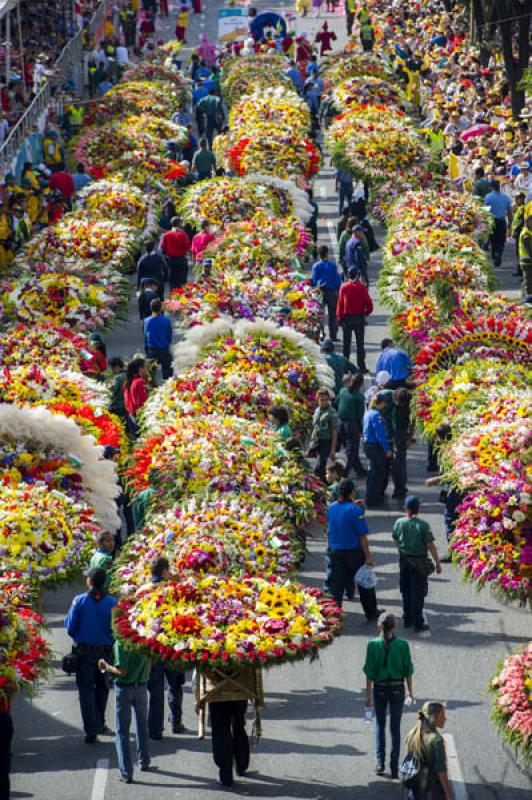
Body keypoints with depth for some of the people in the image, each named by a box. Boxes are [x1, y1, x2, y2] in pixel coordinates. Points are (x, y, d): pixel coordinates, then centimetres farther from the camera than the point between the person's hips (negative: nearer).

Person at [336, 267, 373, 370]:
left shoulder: (343, 287, -4)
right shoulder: (361, 287, -8)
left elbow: (340, 303, -2)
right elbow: (369, 303, -8)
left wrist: (339, 318, 7)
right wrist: (366, 313, 10)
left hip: (347, 318, 1)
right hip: (359, 318, -1)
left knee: (346, 343, 8)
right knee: (360, 343, 5)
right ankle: (361, 366, 4)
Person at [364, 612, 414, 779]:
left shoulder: (373, 645, -8)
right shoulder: (402, 644, -8)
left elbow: (369, 671, -6)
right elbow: (408, 670, -2)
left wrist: (368, 694, 1)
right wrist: (410, 690, 11)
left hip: (379, 688, 0)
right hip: (397, 688, 0)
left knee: (380, 725, 17)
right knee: (395, 728, 7)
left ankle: (380, 761, 8)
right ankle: (394, 768, 4)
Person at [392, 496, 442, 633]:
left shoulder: (399, 523, -6)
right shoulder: (423, 525, -18)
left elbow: (395, 540, 8)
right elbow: (431, 546, -15)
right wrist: (437, 562, -6)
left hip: (404, 560, 4)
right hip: (419, 562, -4)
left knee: (406, 592, 17)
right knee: (418, 593, 3)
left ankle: (407, 620, 25)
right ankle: (418, 623, 5)